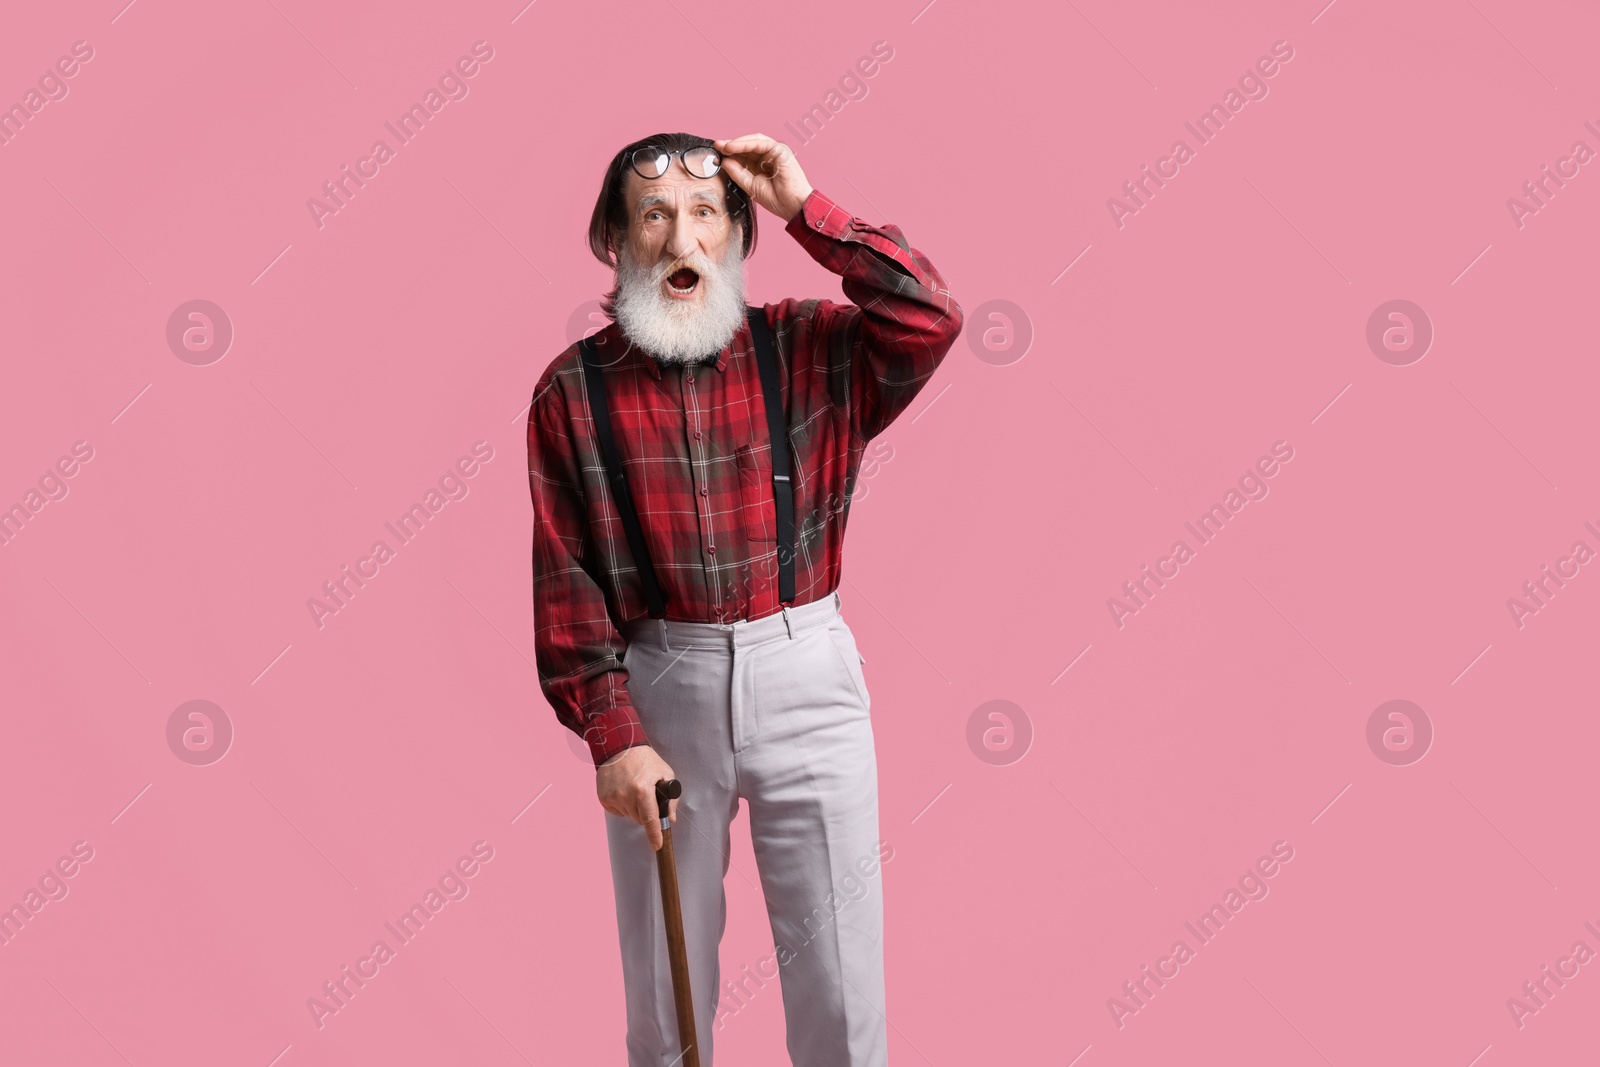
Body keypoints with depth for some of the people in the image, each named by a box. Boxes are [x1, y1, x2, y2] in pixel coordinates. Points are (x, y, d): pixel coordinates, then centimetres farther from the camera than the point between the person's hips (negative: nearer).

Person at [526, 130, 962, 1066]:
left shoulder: (805, 351, 0)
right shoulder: (573, 391, -1)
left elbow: (930, 322, -17)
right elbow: (565, 578, -3)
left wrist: (808, 211, -16)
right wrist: (613, 736, -10)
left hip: (805, 677, 0)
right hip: (660, 689, 0)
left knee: (838, 975, 7)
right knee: (666, 979, 14)